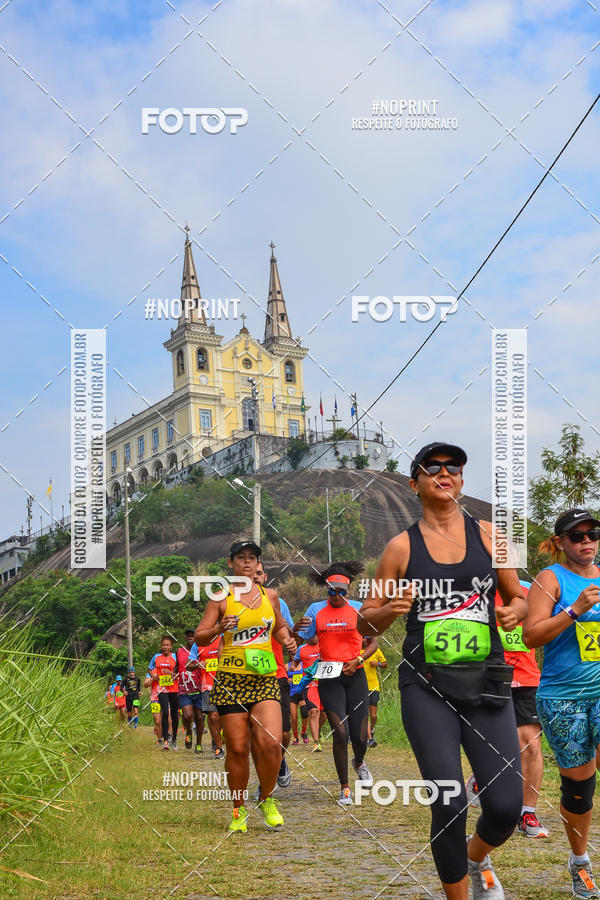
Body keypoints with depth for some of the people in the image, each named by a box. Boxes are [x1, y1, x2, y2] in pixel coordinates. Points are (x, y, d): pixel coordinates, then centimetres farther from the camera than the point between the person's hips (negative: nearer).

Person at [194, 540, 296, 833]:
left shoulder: (269, 596, 12)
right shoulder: (222, 599, 3)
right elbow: (199, 637, 3)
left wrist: (286, 639, 7)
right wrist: (219, 628, -16)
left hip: (265, 678, 2)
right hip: (231, 679, -2)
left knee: (271, 742, -14)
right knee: (237, 748, -2)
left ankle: (267, 799, 10)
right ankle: (239, 810, 16)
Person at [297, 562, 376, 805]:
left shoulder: (359, 609, 2)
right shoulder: (316, 610, 2)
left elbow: (372, 643, 8)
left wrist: (357, 660, -9)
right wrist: (298, 629, -20)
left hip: (354, 675, 1)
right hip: (328, 677, -1)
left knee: (360, 736, 0)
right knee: (340, 733, -12)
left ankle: (359, 763, 38)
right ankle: (344, 789, 5)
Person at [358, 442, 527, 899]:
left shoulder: (488, 535, 7)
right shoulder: (401, 547, 3)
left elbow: (519, 597, 17)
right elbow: (365, 623, 7)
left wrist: (515, 611, -7)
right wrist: (388, 610, -15)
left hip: (486, 681, 2)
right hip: (427, 686, -1)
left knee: (506, 805, -4)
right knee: (449, 805, -9)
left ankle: (476, 858, 33)